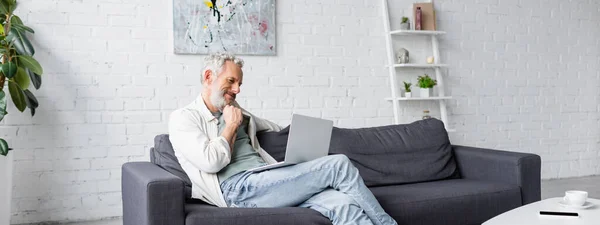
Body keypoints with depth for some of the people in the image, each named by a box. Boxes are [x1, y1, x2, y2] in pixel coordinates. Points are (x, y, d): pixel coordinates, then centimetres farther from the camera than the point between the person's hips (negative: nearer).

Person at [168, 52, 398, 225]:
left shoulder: (234, 112, 26)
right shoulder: (182, 118, 6)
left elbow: (277, 128, 41)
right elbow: (211, 162, -12)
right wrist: (231, 126, 1)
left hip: (265, 183, 7)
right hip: (239, 189, -7)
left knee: (341, 203, -22)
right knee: (338, 164, -16)